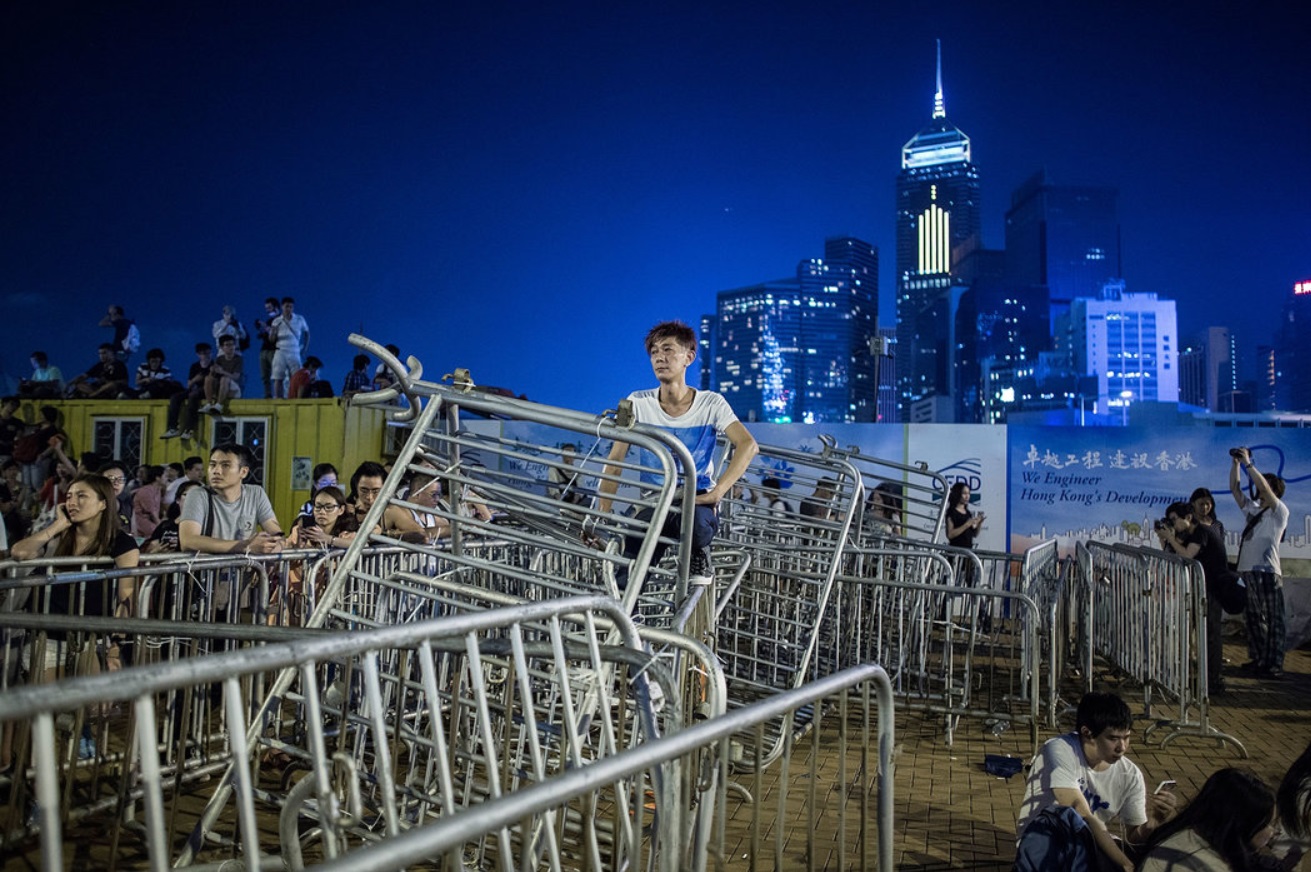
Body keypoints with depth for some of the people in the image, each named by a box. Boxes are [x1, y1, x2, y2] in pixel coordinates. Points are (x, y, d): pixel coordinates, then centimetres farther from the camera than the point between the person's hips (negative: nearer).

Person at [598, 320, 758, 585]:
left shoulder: (710, 403, -4)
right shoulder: (638, 403, 0)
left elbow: (748, 445, -18)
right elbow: (614, 464, -2)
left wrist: (717, 493, -31)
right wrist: (601, 518, -13)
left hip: (698, 501, -1)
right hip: (654, 503, 1)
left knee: (695, 521, -38)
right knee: (627, 584, -23)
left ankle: (700, 557, -6)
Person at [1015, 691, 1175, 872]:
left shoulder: (1130, 775, -1)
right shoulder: (1059, 751, -18)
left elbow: (1134, 837, 5)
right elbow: (1081, 814, -25)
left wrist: (1152, 824, -19)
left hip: (1086, 853, 4)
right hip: (1041, 846, -4)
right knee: (1063, 816, -39)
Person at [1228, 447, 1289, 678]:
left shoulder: (1279, 512, -2)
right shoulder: (1251, 509, 18)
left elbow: (1265, 488, -18)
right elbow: (1234, 489, 16)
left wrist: (1248, 463, -17)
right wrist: (1235, 464, 5)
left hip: (1268, 572, -8)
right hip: (1248, 571, 8)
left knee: (1273, 620, -6)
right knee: (1254, 618, 12)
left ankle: (1275, 665, -5)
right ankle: (1258, 659, 20)